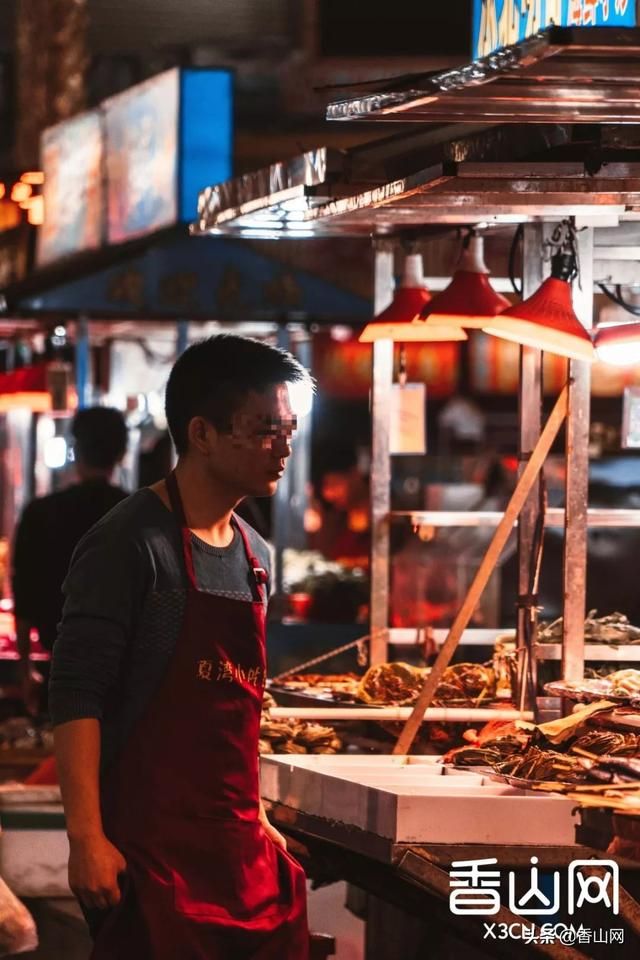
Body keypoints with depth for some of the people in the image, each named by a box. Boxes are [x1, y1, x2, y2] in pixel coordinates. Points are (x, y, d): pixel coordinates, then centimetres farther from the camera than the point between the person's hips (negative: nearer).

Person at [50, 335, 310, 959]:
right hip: (148, 847, -7)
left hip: (241, 848, 8)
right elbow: (76, 695, -15)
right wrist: (87, 837, -20)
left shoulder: (254, 556, 14)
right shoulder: (131, 544, -11)